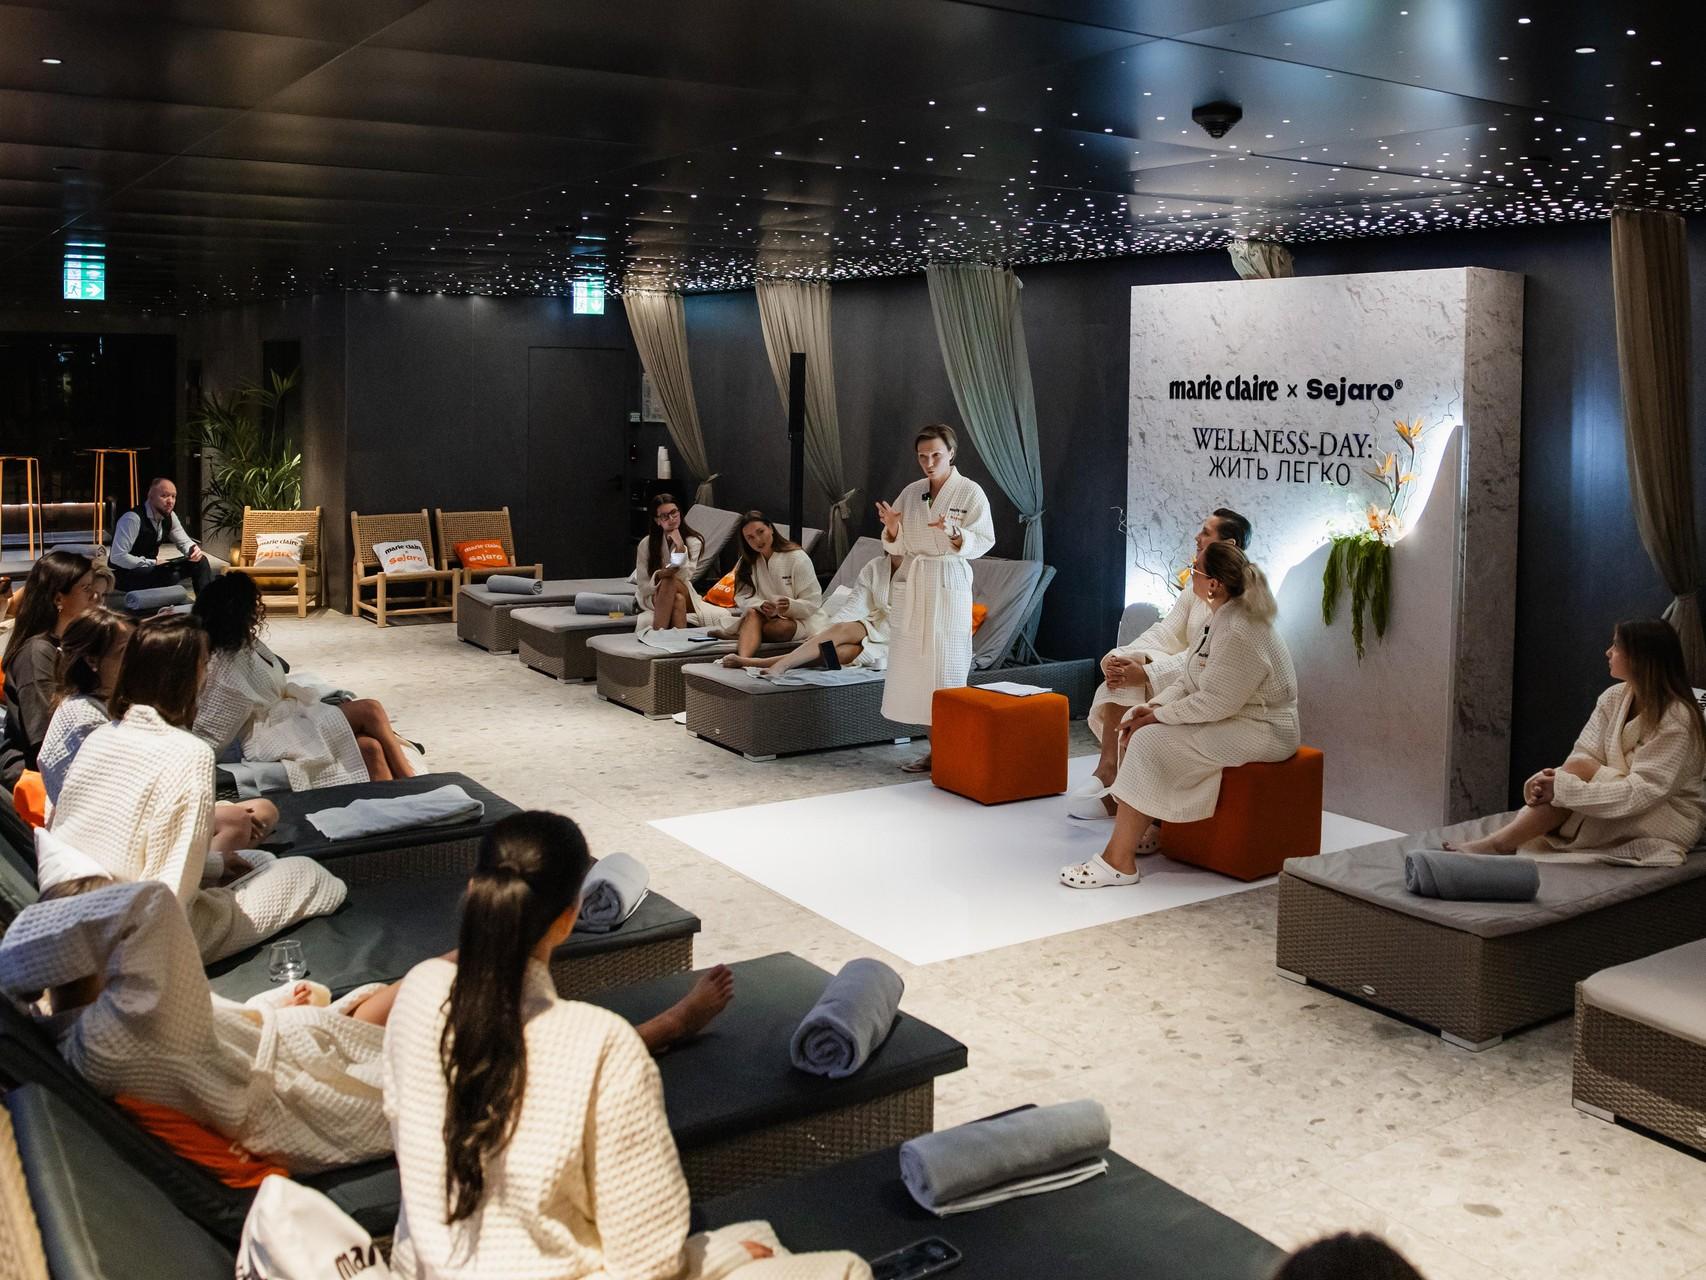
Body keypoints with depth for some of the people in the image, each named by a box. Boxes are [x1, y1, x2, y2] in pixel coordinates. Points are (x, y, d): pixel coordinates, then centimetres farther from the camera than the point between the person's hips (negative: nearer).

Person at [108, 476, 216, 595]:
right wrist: (153, 563, -27)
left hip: (150, 567, 8)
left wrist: (193, 549, -13)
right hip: (126, 573, -8)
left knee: (200, 561, -6)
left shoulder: (169, 516, 0)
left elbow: (184, 541, 12)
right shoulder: (133, 518, -24)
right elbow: (117, 557, -27)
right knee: (171, 575, -35)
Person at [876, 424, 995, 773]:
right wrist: (892, 529, -7)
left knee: (946, 668, -4)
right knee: (913, 664, 2)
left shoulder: (970, 492, -4)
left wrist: (954, 534, -24)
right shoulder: (910, 493, 10)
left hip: (949, 587, -5)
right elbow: (898, 547, 14)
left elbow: (983, 541, -7)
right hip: (911, 585, 5)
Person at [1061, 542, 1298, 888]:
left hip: (1259, 731, -10)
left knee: (1150, 740, -22)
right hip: (1230, 717, 10)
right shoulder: (1223, 617, 8)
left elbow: (1215, 703, -27)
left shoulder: (1239, 633, -25)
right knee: (1136, 721, 2)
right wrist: (1155, 705, -5)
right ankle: (1143, 830, 5)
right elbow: (1190, 679, 11)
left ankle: (1119, 862, -19)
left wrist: (1158, 716, -16)